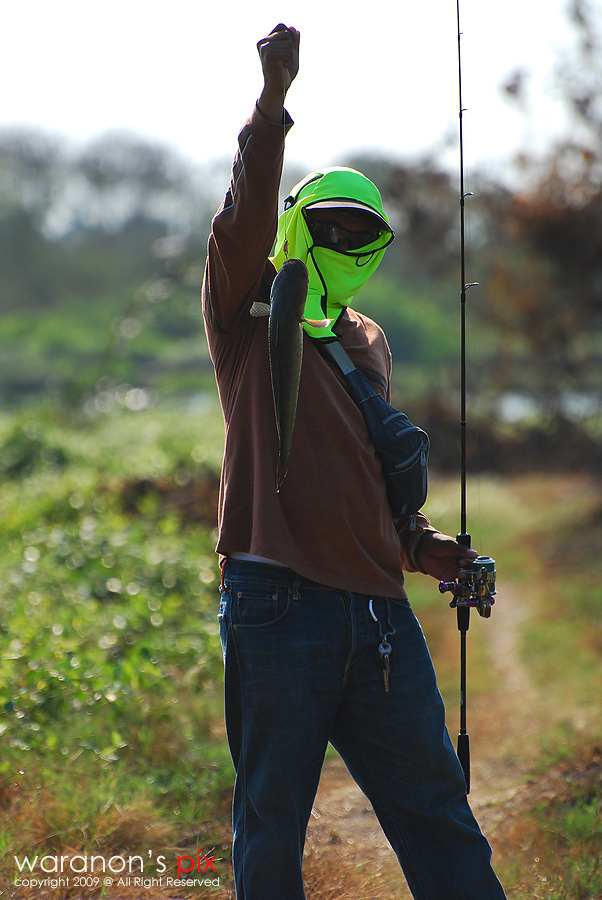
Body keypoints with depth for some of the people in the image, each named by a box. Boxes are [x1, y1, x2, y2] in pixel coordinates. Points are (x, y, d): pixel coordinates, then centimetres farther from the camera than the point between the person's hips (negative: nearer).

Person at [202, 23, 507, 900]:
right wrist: (273, 101, -26)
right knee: (271, 825, 2)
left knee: (438, 815, 4)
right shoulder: (251, 316, 6)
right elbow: (243, 220, -14)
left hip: (379, 612, 5)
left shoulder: (368, 342, 21)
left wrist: (426, 545, 11)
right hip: (277, 604, -5)